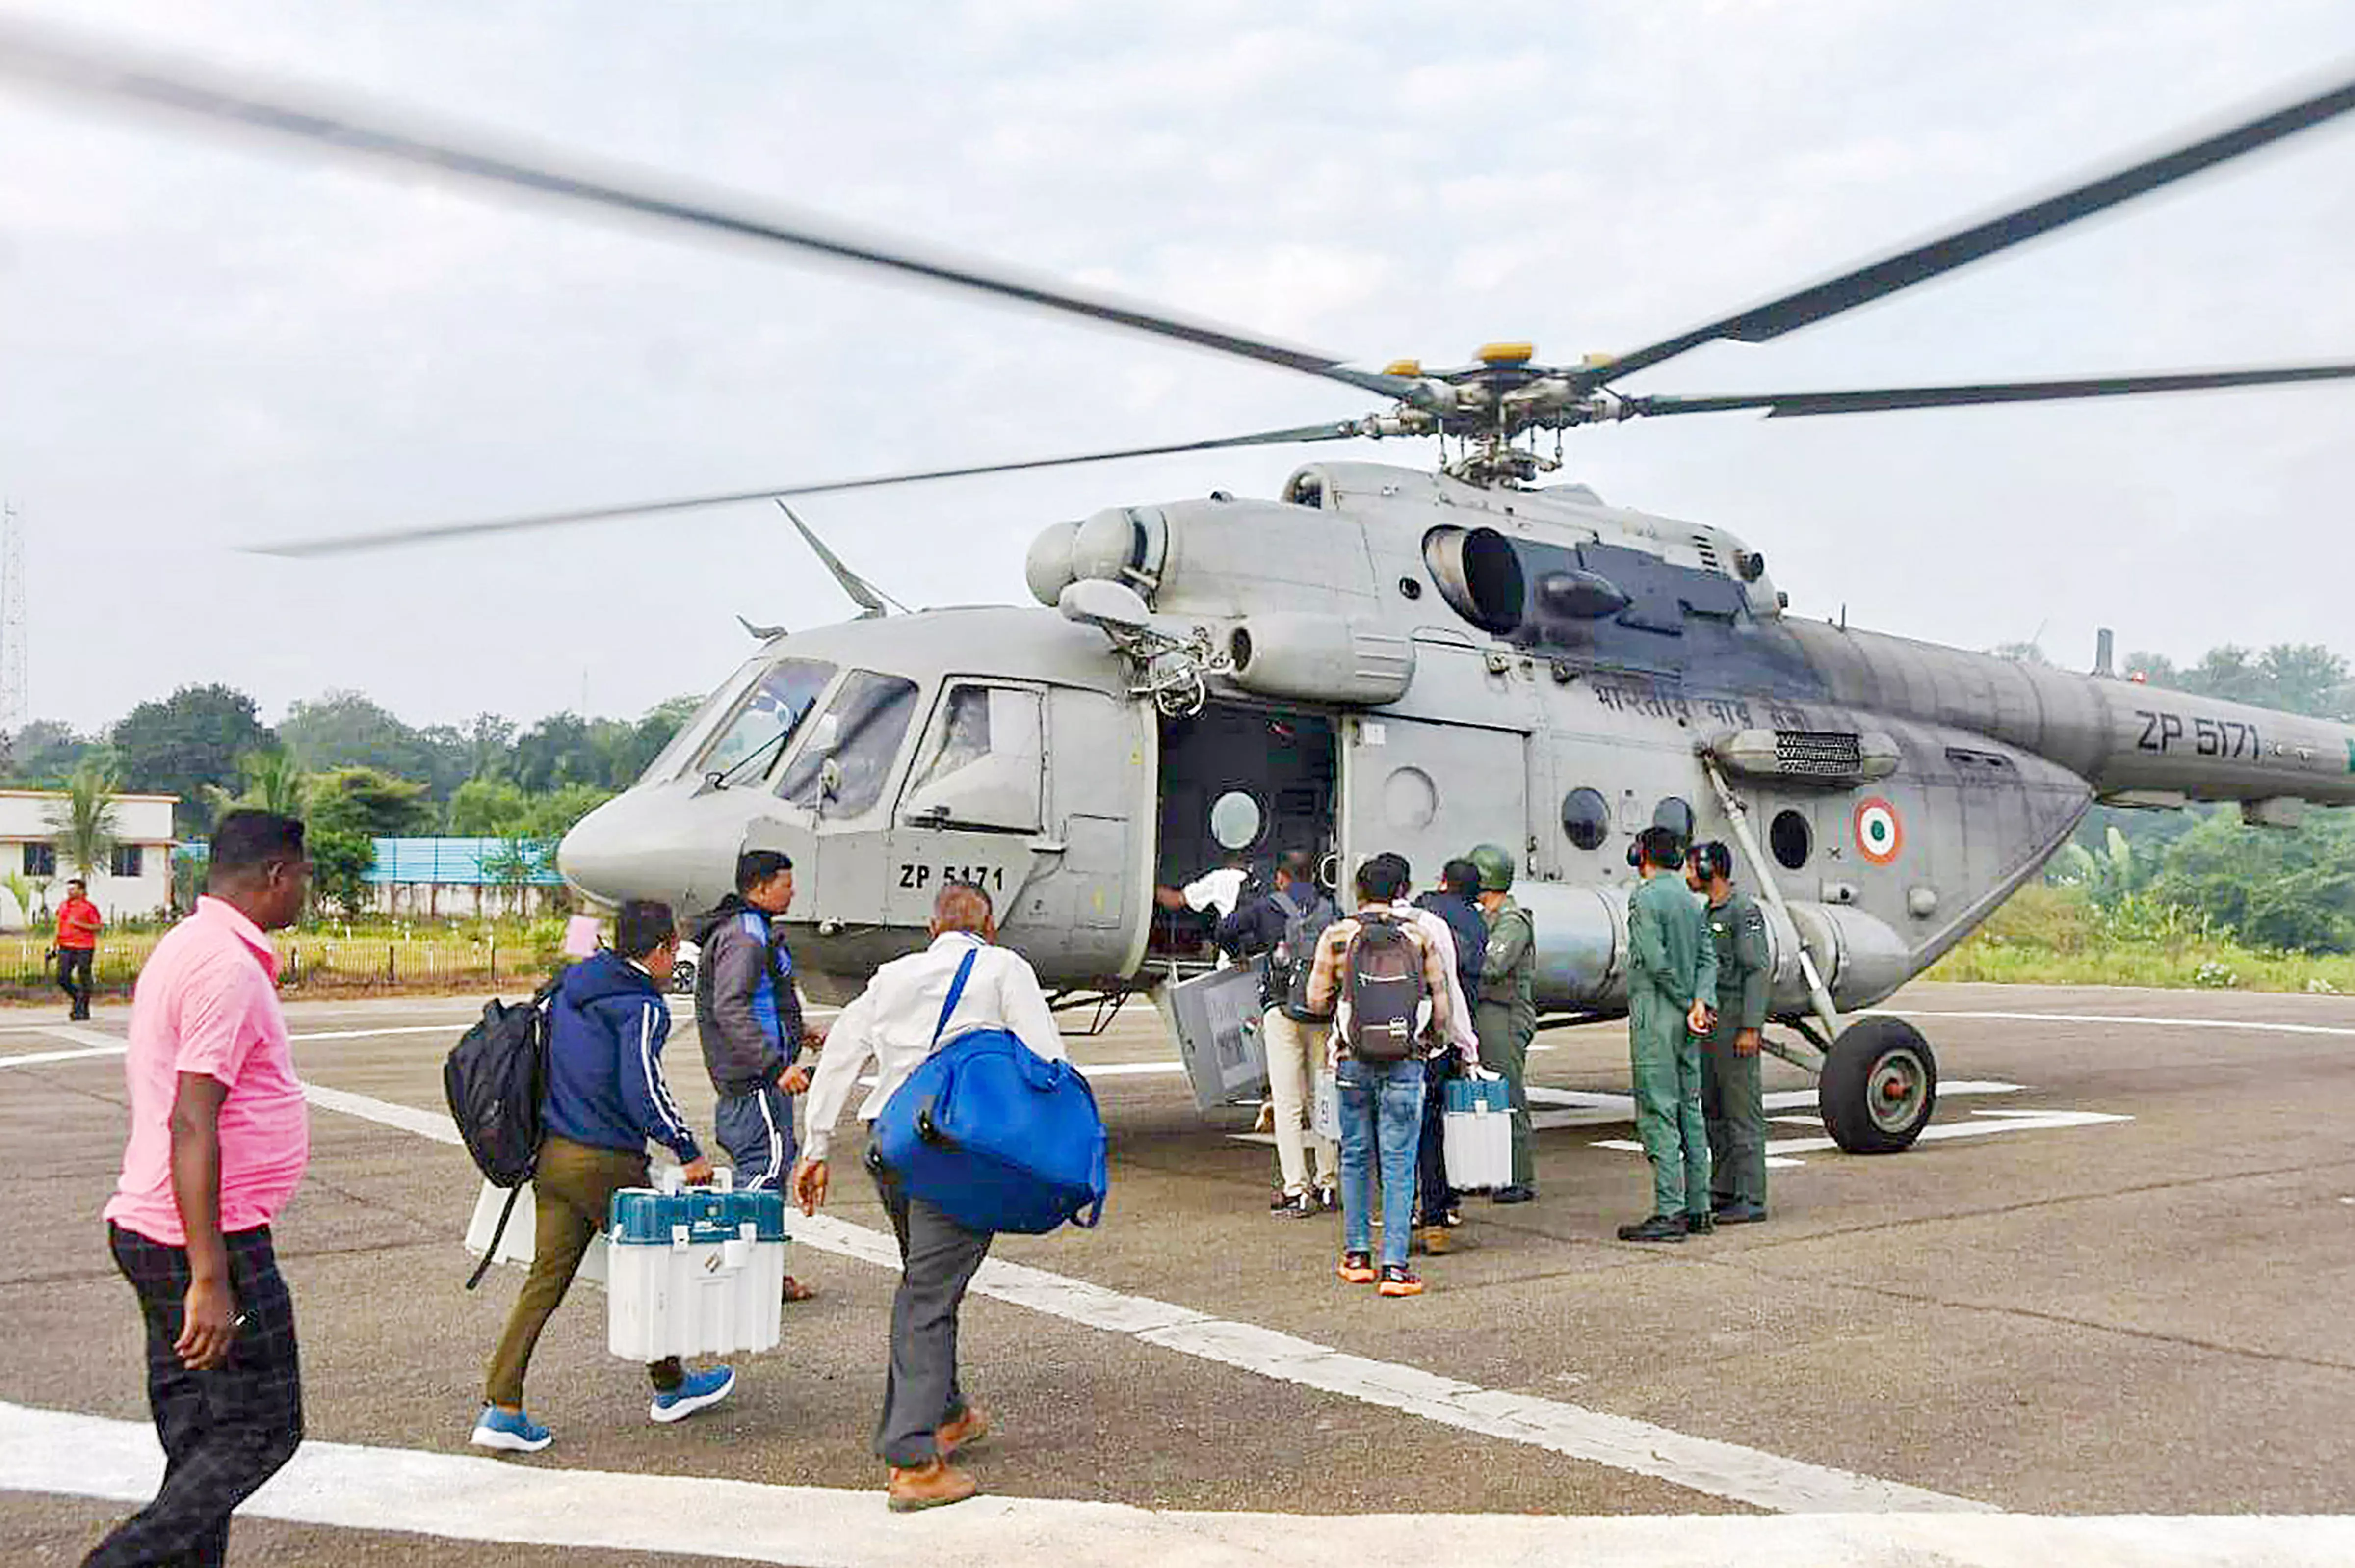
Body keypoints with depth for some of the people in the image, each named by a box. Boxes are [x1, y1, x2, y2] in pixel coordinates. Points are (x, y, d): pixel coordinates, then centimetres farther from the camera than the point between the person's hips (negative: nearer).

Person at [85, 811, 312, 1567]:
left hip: (152, 1227, 10)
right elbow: (192, 1126, -25)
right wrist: (211, 1279, -27)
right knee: (262, 1431, -1)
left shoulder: (186, 946, 14)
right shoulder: (228, 967, -18)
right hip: (208, 1242, -10)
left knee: (199, 1441, 13)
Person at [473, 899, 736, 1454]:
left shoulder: (568, 988, 11)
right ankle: (671, 1388, 28)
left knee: (545, 1281, 7)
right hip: (607, 1164, -7)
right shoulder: (643, 1007, -14)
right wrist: (689, 1152, -17)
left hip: (552, 1154, 7)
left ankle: (501, 1408, 1)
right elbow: (643, 1089, -24)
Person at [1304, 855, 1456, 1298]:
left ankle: (1357, 1255, 21)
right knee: (1399, 1163, 0)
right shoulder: (1420, 934, 0)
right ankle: (1395, 1266, -4)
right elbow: (1441, 999, 3)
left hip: (1353, 1061, 1)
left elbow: (1317, 1000, 3)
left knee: (1355, 1157, 15)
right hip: (1404, 1062, -1)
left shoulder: (1337, 936, 0)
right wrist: (1436, 1040, 19)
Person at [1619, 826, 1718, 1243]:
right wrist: (1701, 1002, -7)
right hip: (1685, 1022, 9)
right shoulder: (1691, 901, 15)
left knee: (1658, 1114, -8)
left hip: (1656, 1017, -8)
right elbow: (1708, 958, 7)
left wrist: (1688, 1004, -8)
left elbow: (1657, 961, -18)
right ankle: (1698, 1208, 15)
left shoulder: (1646, 899, -11)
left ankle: (1670, 1213, -10)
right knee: (1690, 1111, 11)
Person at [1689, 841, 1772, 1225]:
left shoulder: (1744, 910, -11)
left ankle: (1751, 1200, -5)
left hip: (1736, 1024, -9)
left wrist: (1750, 1028, -21)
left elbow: (1758, 970, -16)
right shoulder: (1707, 913, 17)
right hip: (1709, 1022, 9)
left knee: (1742, 1110, -7)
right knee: (1713, 1111, 11)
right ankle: (1724, 1191, 18)